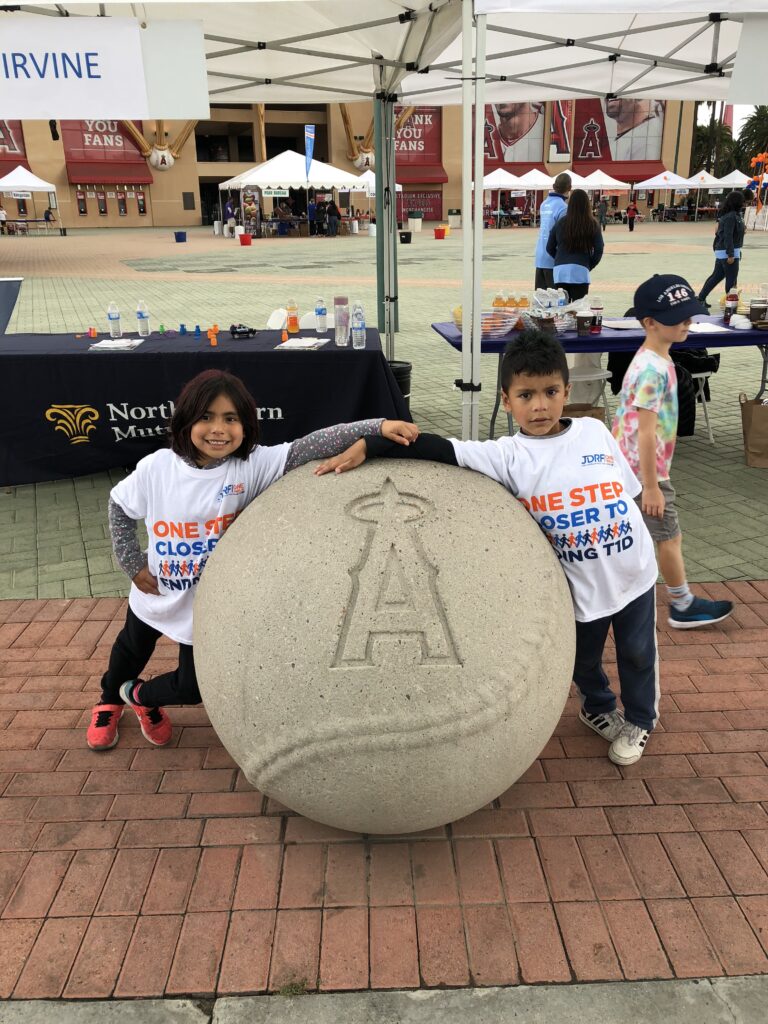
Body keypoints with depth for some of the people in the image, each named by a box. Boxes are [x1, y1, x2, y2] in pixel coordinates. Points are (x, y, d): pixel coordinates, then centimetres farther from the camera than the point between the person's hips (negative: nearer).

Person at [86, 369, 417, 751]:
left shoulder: (254, 466, -25)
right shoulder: (156, 467, -19)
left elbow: (311, 447, -38)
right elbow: (119, 507, 0)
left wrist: (378, 426, -49)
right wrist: (133, 564, -4)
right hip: (154, 595, 2)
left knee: (193, 688, 12)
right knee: (130, 651, 30)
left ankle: (140, 697, 48)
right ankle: (109, 701, 66)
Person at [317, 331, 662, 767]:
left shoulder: (594, 431, -6)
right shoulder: (508, 456, -16)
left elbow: (628, 486, 7)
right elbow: (441, 449, -25)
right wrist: (367, 444, -32)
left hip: (634, 573, 2)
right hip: (582, 587, -1)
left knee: (638, 653, 19)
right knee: (584, 658, 20)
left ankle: (640, 720, 47)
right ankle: (599, 708, 53)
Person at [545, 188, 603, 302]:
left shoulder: (561, 223, 7)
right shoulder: (593, 225, 3)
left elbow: (550, 248, 12)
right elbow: (598, 250, 1)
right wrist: (589, 265, 14)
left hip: (559, 271, 2)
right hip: (580, 271, -2)